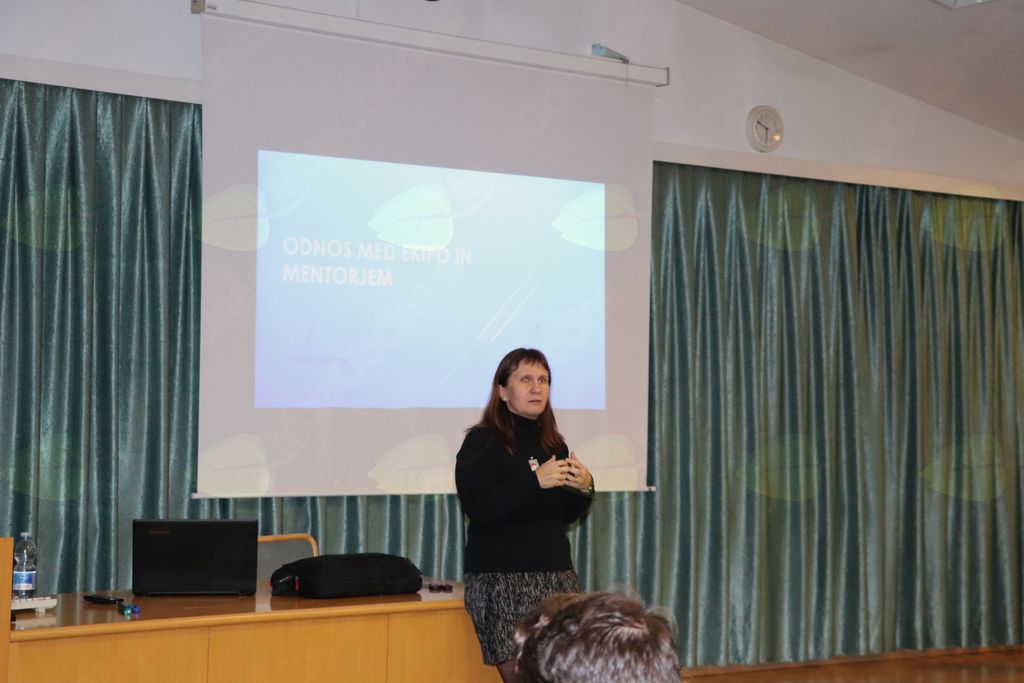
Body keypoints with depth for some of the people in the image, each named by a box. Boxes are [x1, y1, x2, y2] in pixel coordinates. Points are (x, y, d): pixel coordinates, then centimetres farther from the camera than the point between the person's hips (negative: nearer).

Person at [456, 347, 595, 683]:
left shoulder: (554, 444, 13)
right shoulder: (481, 442, -4)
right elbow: (477, 507, -17)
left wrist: (583, 489, -2)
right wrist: (535, 481, -24)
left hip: (556, 573, 5)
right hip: (501, 578, -5)